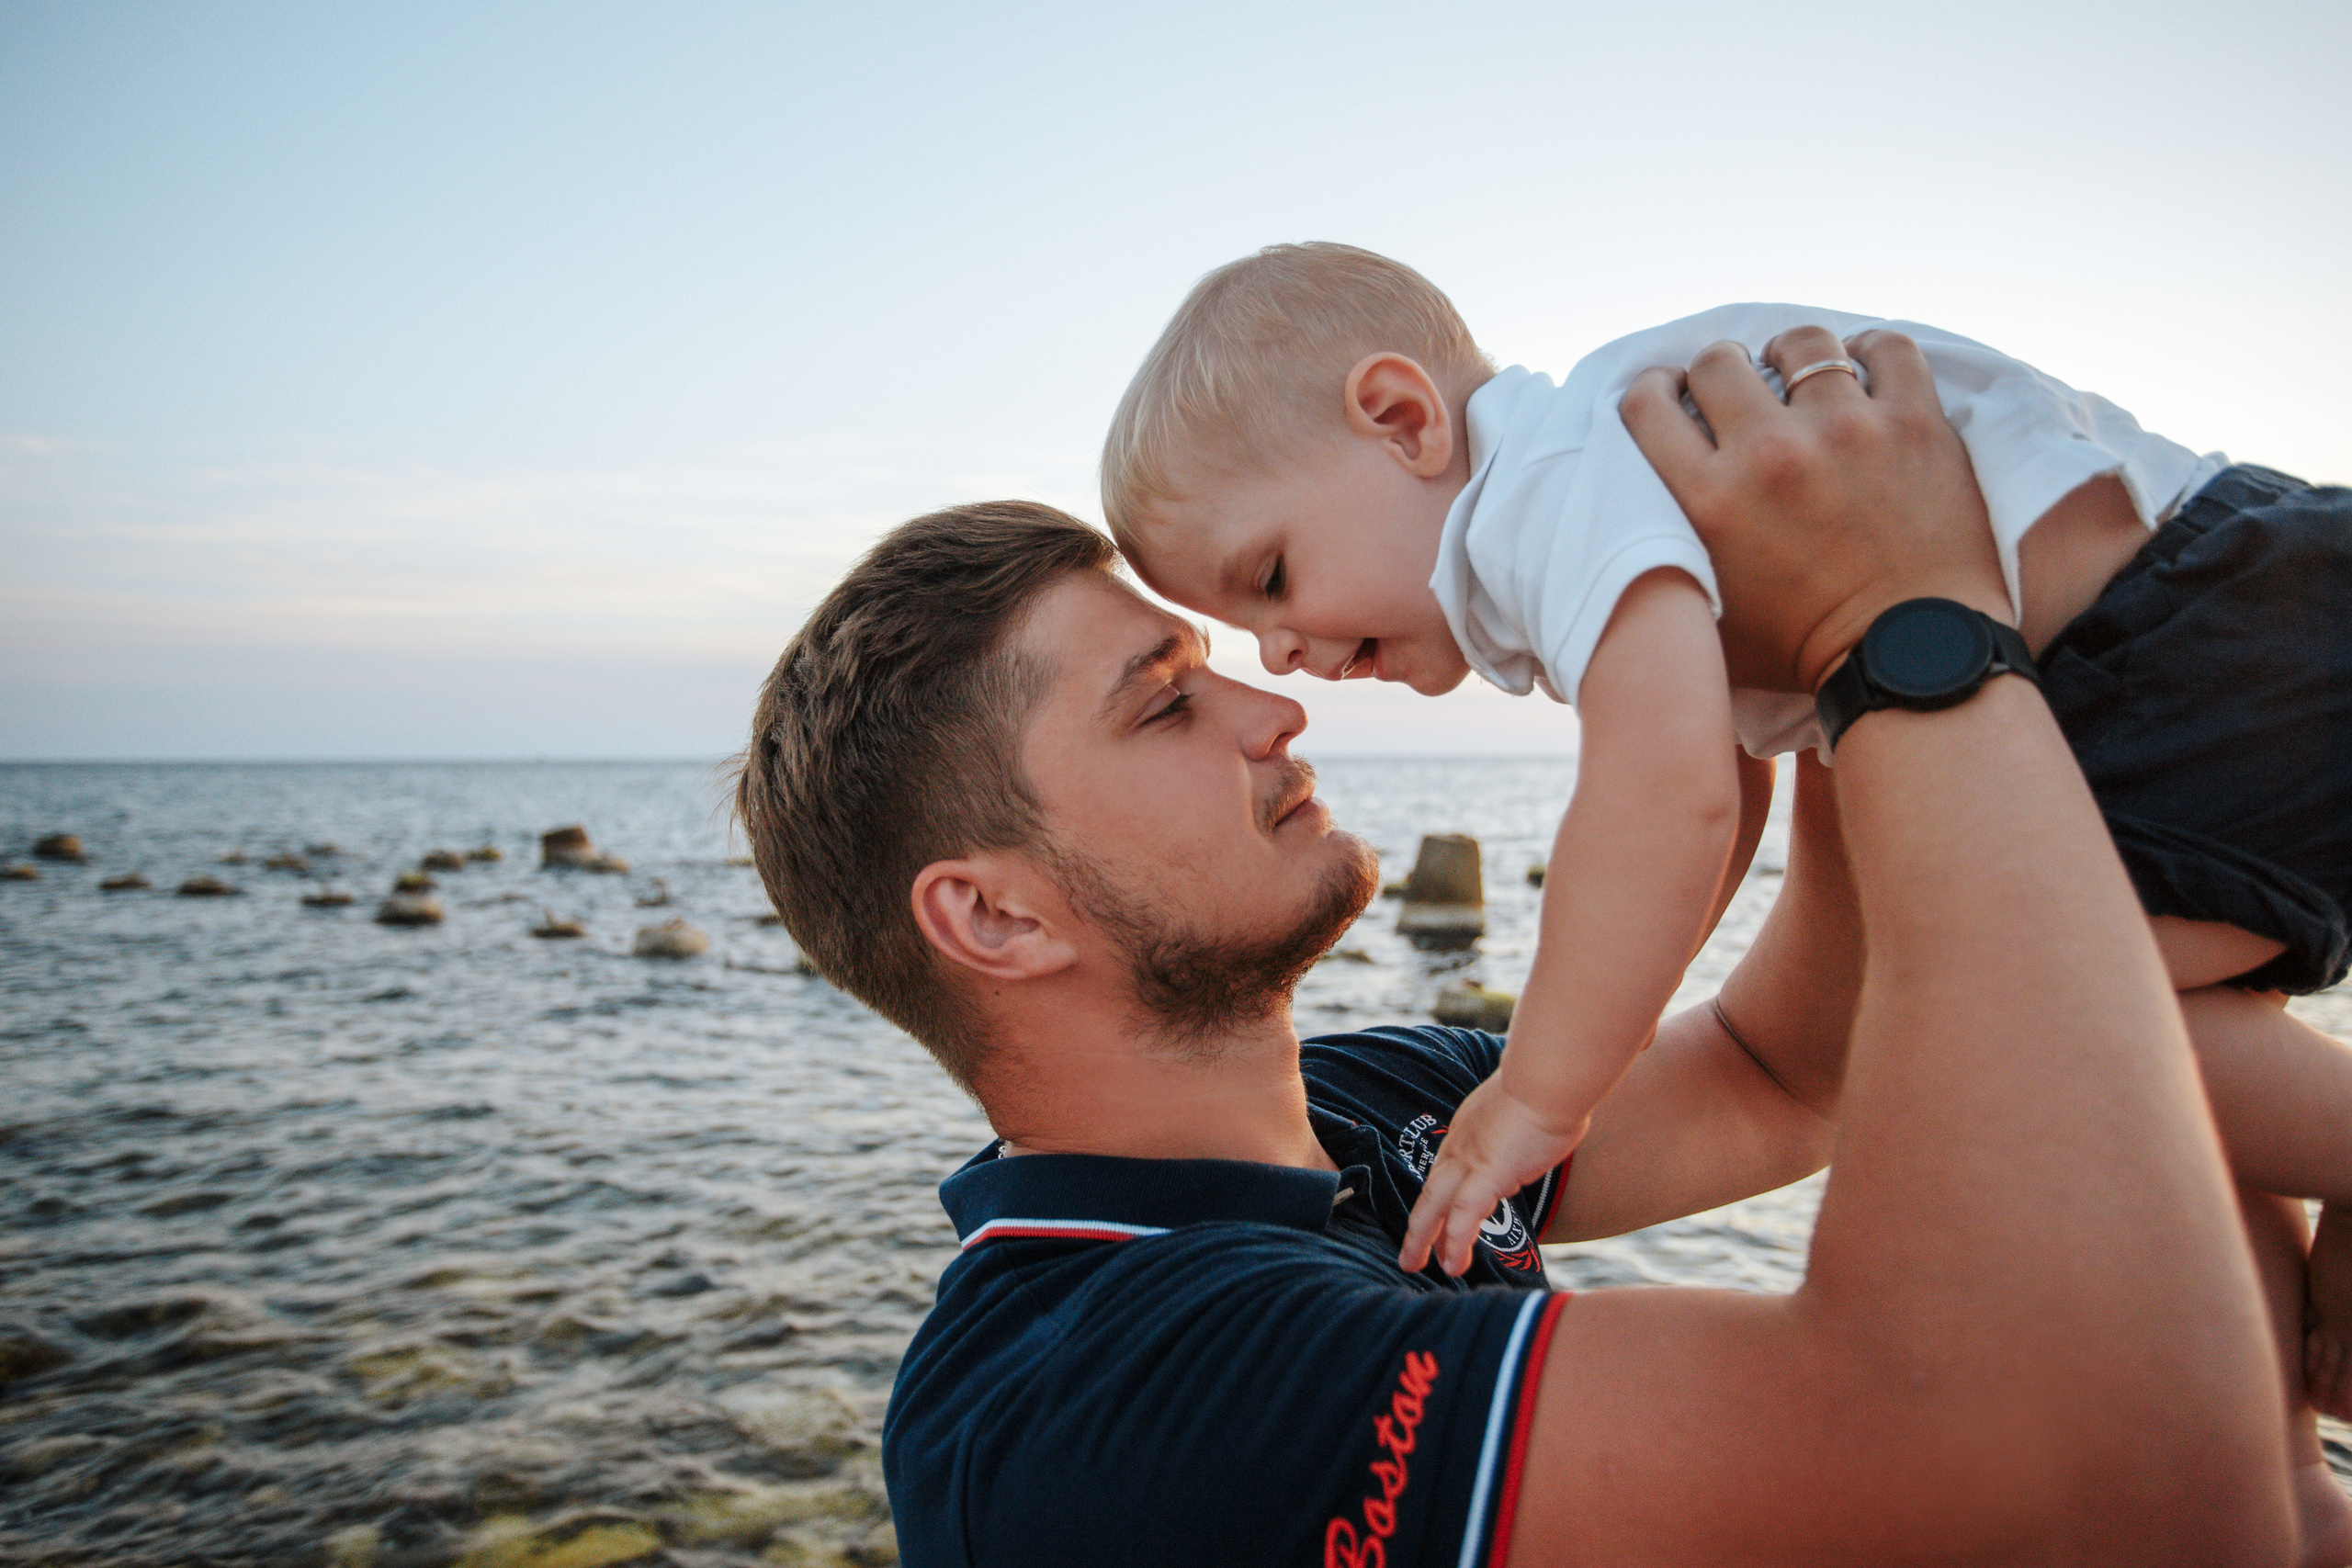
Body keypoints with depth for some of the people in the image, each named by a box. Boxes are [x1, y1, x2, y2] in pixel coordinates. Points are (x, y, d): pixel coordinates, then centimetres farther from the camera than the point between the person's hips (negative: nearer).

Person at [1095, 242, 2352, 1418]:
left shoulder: (1562, 481, -22)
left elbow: (1672, 797, -36)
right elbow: (1729, 779, 21)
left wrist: (1542, 1096, -24)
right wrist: (1604, 1019, 20)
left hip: (2228, 597, -10)